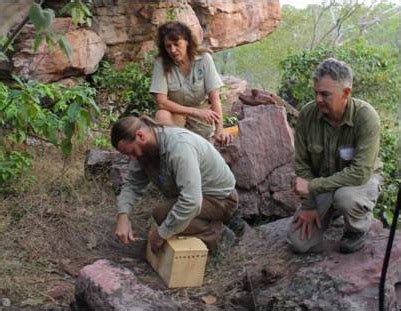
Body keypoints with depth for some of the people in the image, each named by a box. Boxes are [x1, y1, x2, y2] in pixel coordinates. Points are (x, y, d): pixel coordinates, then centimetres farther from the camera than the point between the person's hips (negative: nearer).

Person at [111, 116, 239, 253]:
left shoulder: (179, 147, -35)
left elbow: (191, 203, -42)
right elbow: (132, 184, -4)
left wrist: (161, 234, -32)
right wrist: (122, 216, -22)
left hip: (220, 199, -9)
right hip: (195, 194, 9)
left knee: (161, 214, -27)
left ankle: (215, 233, -10)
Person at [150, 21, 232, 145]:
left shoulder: (204, 59, -15)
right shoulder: (161, 63, -16)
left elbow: (215, 97, -18)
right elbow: (161, 102, -21)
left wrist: (219, 131, -30)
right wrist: (195, 111, -28)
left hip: (202, 115, 1)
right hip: (176, 113, -1)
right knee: (161, 116, -31)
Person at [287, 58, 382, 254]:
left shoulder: (366, 117, -28)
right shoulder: (308, 114, -17)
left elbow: (360, 173, -33)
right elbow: (302, 163, -7)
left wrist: (312, 185, -31)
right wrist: (309, 206, -9)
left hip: (361, 181, -4)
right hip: (322, 184, 4)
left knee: (344, 196, -40)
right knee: (298, 243, -5)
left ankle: (359, 229, -3)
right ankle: (332, 212, 25)